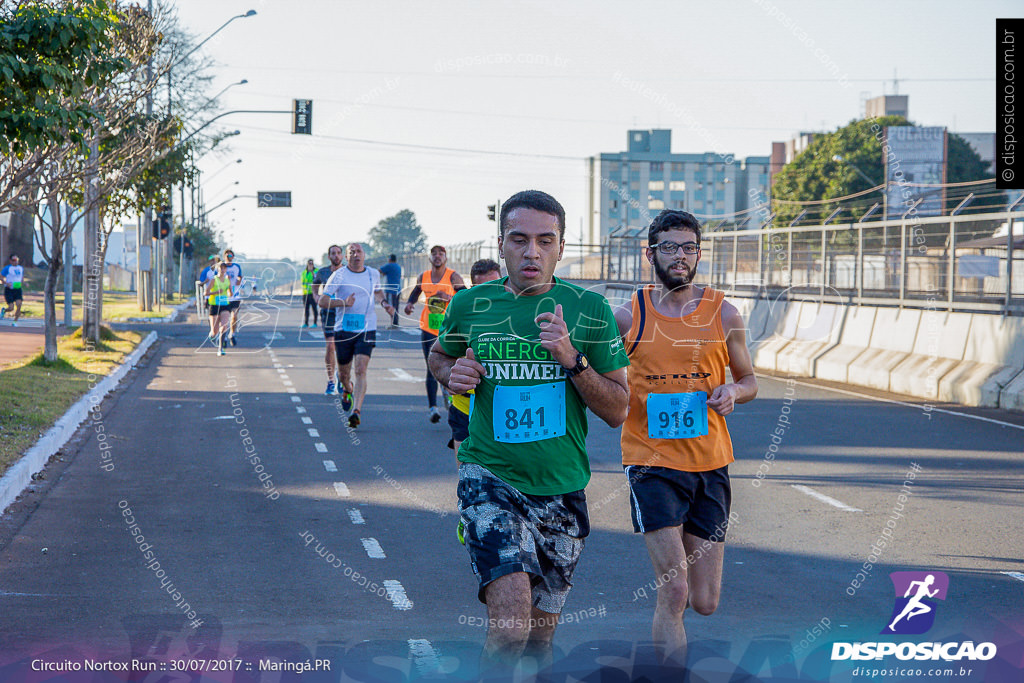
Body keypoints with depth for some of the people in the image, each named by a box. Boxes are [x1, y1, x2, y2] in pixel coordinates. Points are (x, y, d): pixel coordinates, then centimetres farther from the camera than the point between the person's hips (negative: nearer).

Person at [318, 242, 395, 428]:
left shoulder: (373, 274, 8)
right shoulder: (339, 275, -4)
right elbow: (322, 301, -7)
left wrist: (385, 304, 10)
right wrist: (343, 303, -22)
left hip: (366, 330, 0)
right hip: (343, 330, 0)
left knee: (361, 371, -16)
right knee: (343, 373, 11)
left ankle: (357, 411, -22)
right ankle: (347, 389, 47)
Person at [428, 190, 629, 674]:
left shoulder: (589, 310, -2)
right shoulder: (470, 305, -1)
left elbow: (617, 411, -1)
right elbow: (438, 357, 20)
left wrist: (572, 359, -17)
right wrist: (452, 374, -3)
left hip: (562, 489, 2)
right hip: (490, 476, -2)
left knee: (540, 637, 13)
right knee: (511, 620, -23)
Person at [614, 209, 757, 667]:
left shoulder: (722, 314, 4)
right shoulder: (628, 316, -1)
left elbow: (749, 380, 15)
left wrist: (732, 392, -8)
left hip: (710, 462, 3)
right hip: (651, 461, -3)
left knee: (705, 603, 7)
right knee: (674, 591, -15)